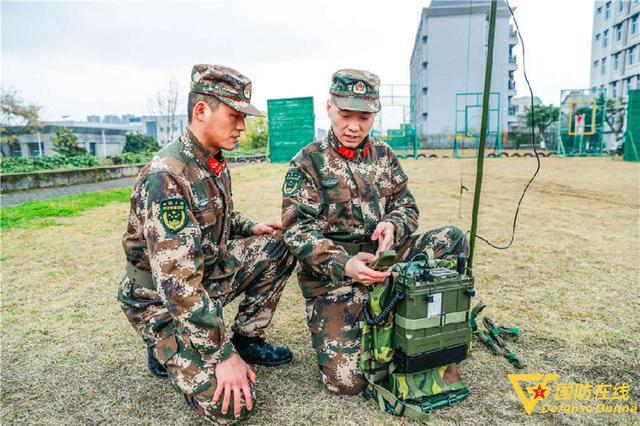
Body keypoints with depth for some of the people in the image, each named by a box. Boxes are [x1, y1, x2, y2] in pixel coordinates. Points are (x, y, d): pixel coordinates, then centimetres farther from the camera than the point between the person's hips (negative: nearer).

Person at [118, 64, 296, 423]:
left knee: (278, 248, -4)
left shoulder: (216, 163, 0)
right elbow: (177, 282, -32)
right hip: (163, 301, -8)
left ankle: (248, 339, 11)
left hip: (208, 274, 8)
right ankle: (169, 351, 11)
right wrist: (223, 355, -28)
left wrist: (250, 228, -1)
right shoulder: (167, 176, -29)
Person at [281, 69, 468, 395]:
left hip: (384, 257, 5)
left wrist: (392, 225, -16)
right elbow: (297, 231, -15)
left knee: (453, 239, -13)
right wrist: (344, 265, -31)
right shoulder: (307, 163, -7)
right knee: (346, 378, -16)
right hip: (333, 273, -5)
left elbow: (407, 206, 10)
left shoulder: (383, 154, 9)